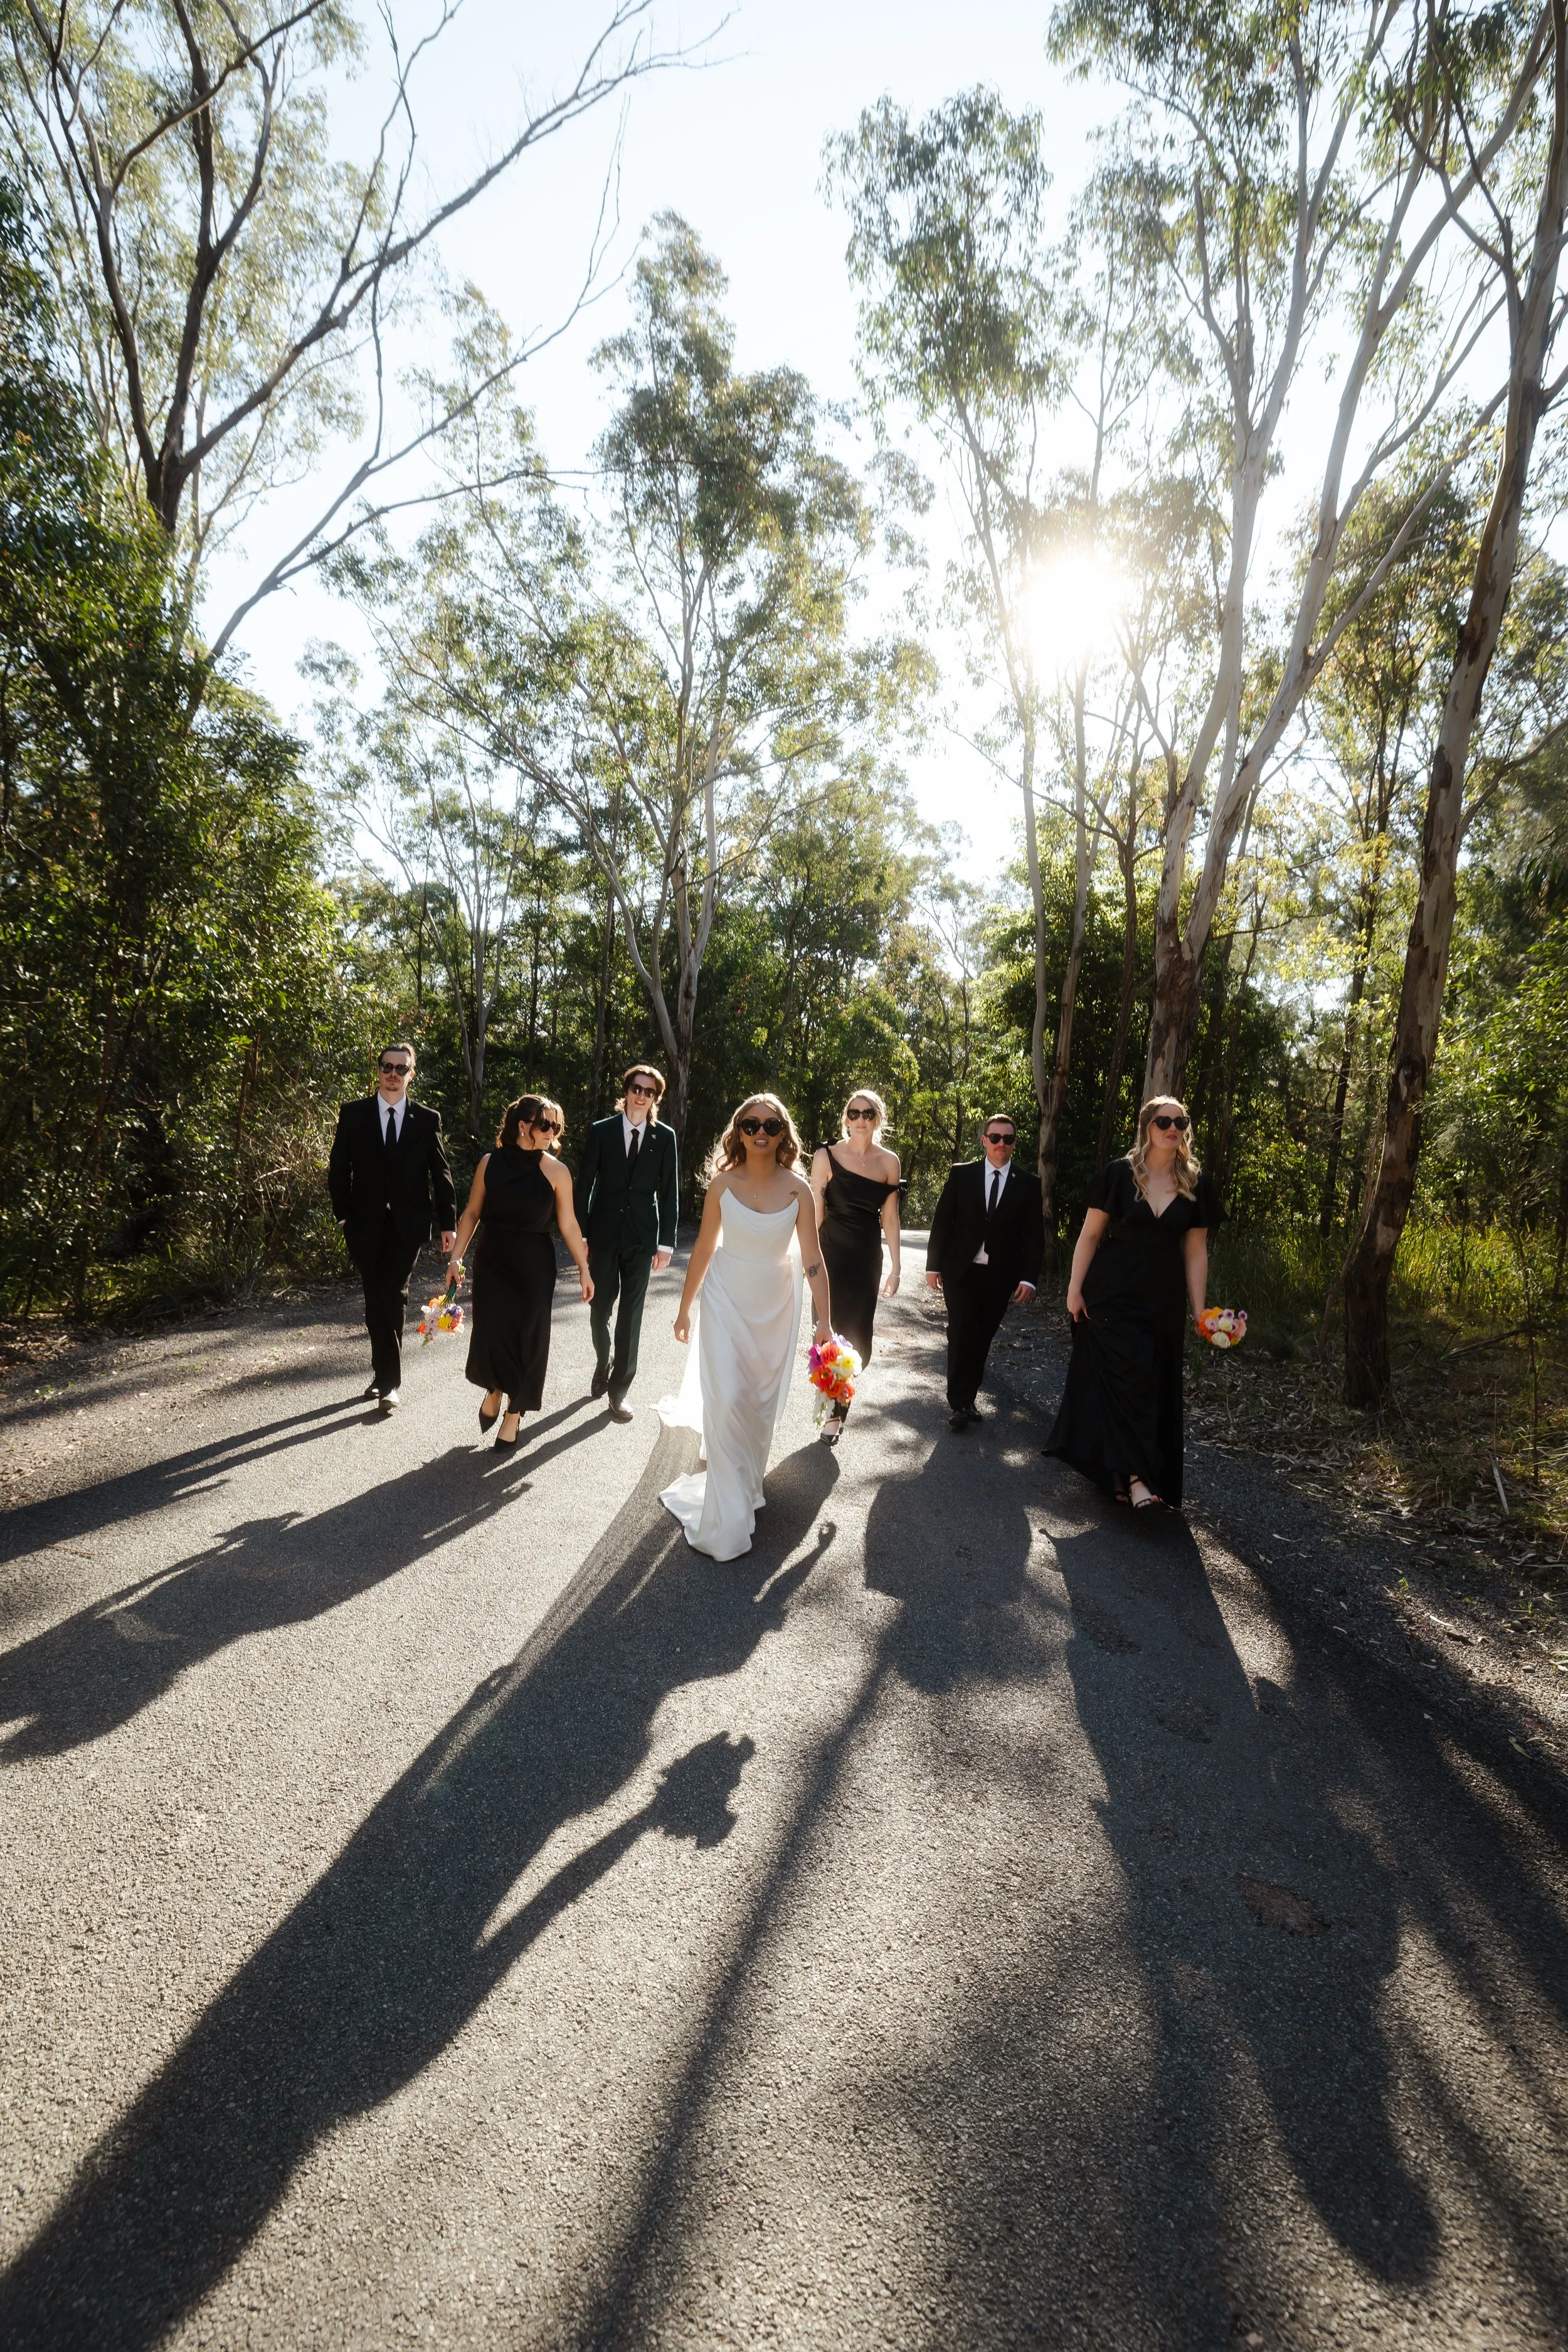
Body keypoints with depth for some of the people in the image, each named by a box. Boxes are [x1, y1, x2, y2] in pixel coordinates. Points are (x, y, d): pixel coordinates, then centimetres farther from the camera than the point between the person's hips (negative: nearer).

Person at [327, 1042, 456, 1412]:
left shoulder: (427, 1119, 2)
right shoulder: (353, 1114, 3)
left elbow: (441, 1173, 2)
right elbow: (339, 1169, 5)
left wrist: (448, 1223, -2)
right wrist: (342, 1215, -1)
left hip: (408, 1225, -1)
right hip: (366, 1225, 2)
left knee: (393, 1298, -7)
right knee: (376, 1299, 8)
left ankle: (388, 1381, 0)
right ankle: (387, 1376, 22)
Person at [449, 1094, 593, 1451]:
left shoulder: (555, 1170, -6)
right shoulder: (491, 1163, -2)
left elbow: (568, 1224, -2)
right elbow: (472, 1213, 4)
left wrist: (584, 1269, -1)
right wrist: (457, 1257, 0)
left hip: (534, 1265, -1)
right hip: (492, 1261, 1)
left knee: (527, 1337, 5)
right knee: (489, 1332, -4)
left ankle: (515, 1414, 24)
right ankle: (493, 1389, 29)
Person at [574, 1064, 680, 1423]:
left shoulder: (664, 1137, 1)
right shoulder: (601, 1131, 0)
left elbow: (669, 1192, 2)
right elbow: (584, 1185, 1)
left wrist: (666, 1242, -2)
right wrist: (580, 1235, -3)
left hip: (641, 1237, 0)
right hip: (604, 1234, 0)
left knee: (631, 1313, 1)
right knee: (600, 1308, 10)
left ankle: (619, 1388, 11)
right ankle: (603, 1364, 38)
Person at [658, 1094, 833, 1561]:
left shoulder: (798, 1190, -10)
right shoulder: (722, 1183, -9)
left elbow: (813, 1261, -9)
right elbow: (703, 1249, -1)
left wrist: (824, 1321, -11)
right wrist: (685, 1309, 4)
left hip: (775, 1306, 1)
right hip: (726, 1303, -1)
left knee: (763, 1403, 14)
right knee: (728, 1402, -8)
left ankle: (746, 1484, 40)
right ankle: (728, 1522, 4)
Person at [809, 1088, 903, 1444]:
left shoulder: (889, 1161, 2)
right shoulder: (827, 1155, -6)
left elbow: (889, 1218, 5)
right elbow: (816, 1212, -4)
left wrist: (895, 1268, 5)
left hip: (868, 1259, 3)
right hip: (832, 1256, -2)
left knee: (858, 1340, 4)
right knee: (832, 1334, 0)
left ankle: (838, 1410, 26)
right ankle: (833, 1411, 20)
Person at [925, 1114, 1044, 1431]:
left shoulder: (1028, 1183, 3)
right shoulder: (962, 1173, 1)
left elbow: (1034, 1235, 2)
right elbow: (942, 1221, 2)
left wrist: (1029, 1278, -6)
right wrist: (934, 1265, -1)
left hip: (1000, 1276, 1)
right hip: (961, 1271, -1)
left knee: (982, 1340, 8)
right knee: (962, 1335, -7)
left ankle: (967, 1399, 22)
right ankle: (959, 1403, 4)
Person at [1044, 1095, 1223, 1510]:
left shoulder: (1196, 1185, 4)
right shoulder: (1119, 1174, -4)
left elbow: (1196, 1252, 5)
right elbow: (1090, 1234, -1)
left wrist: (1199, 1311, 3)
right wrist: (1075, 1288, -6)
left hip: (1163, 1302, 3)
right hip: (1113, 1296, -3)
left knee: (1158, 1385, 7)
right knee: (1130, 1378, -11)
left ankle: (1123, 1474, 21)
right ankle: (1135, 1475, -7)